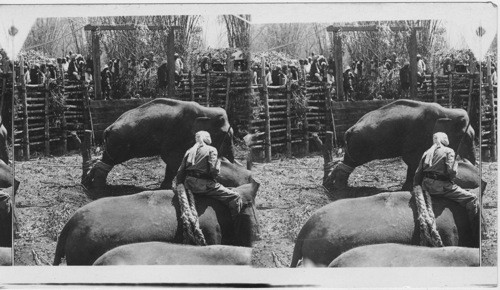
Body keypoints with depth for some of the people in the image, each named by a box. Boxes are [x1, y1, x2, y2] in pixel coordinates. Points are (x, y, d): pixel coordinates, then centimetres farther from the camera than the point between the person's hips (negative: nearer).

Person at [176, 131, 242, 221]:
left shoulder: (189, 151, 17)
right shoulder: (211, 150, 0)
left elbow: (180, 172, 15)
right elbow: (214, 170, -14)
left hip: (188, 184, 7)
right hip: (204, 185, -7)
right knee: (235, 197, -7)